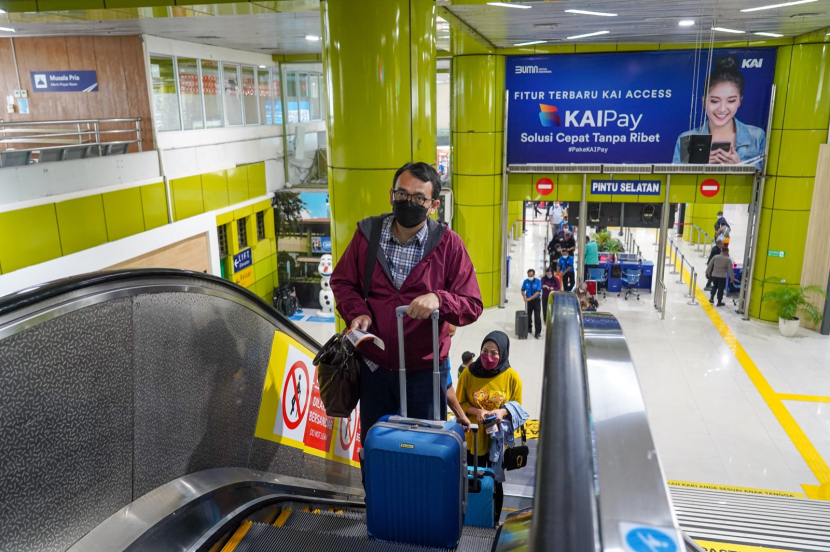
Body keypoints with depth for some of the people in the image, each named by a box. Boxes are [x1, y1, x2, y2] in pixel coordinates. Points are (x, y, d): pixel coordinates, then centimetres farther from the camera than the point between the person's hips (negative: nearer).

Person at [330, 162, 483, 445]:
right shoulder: (367, 233, -2)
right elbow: (342, 281, 9)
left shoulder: (448, 244, -9)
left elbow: (472, 305, -9)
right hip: (374, 367, 2)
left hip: (425, 371, -2)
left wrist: (438, 299, -29)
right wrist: (357, 312, -10)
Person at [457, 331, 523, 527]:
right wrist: (477, 411, -21)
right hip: (474, 437, 1)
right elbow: (460, 403, -3)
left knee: (495, 482, 16)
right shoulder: (469, 373, -12)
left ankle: (494, 522, 36)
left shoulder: (512, 377, -13)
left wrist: (502, 412, -23)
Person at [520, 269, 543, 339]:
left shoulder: (538, 282, -12)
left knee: (537, 316, -7)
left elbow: (538, 292, -18)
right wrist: (524, 297, -16)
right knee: (528, 315, 12)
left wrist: (530, 298, -25)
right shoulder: (525, 282, -2)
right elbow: (523, 291, 4)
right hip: (528, 301, 3)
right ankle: (529, 328, 32)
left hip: (536, 300, -3)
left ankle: (538, 332, -6)